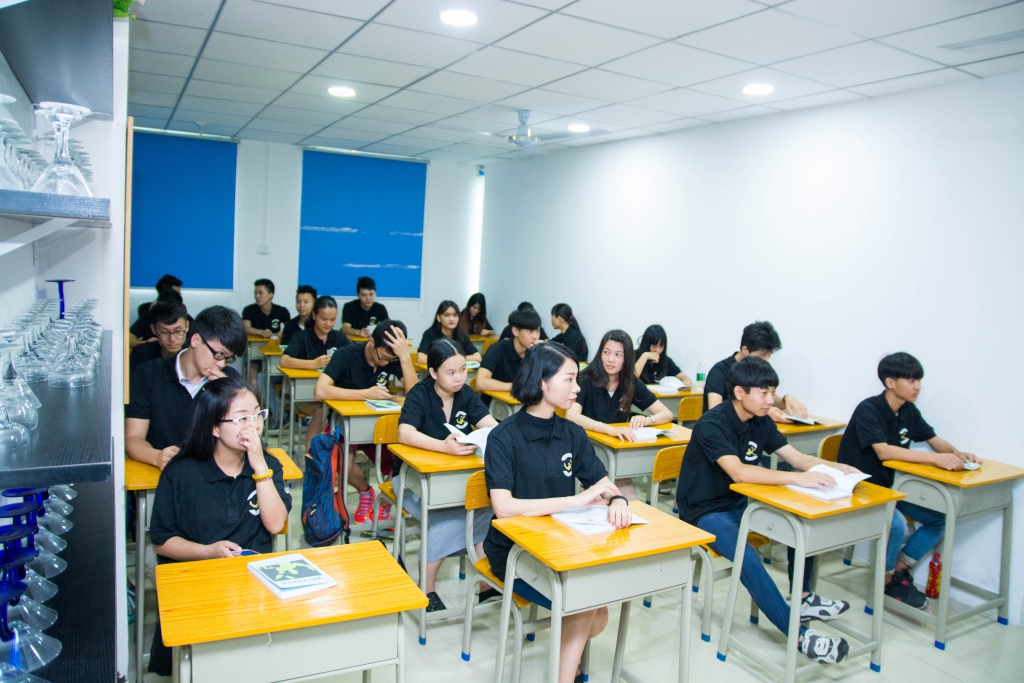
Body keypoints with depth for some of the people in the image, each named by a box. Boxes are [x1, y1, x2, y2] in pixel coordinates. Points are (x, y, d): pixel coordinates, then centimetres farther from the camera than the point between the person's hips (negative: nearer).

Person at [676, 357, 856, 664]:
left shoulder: (761, 422, 2)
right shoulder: (712, 424, -23)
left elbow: (797, 457, 2)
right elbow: (738, 472, -35)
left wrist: (833, 468, -17)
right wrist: (796, 478, -39)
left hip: (739, 503, 8)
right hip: (705, 511, -8)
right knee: (748, 558, -30)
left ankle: (802, 598, 9)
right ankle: (800, 635, -19)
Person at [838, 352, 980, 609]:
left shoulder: (909, 411, 5)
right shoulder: (868, 410, -20)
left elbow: (935, 440, 10)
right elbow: (884, 451, -31)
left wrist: (957, 453, -13)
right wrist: (935, 458, -36)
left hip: (890, 486, 8)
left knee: (940, 518, -4)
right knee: (897, 524, -30)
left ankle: (900, 568, 10)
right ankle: (887, 579, -2)